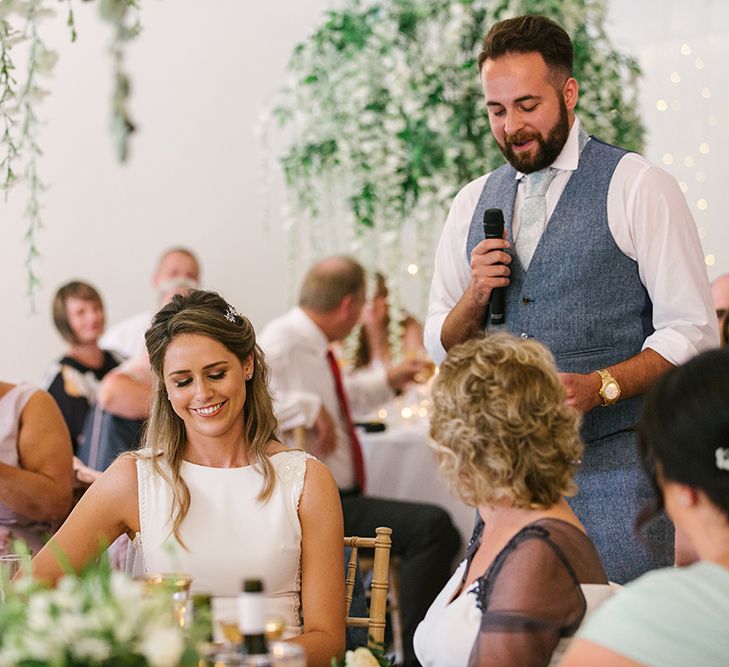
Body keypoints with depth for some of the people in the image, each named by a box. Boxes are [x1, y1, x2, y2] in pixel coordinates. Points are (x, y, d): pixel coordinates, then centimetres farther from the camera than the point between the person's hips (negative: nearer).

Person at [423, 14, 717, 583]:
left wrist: (601, 385, -20)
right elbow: (442, 347, 17)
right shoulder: (474, 202, 14)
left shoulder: (637, 187, -2)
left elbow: (692, 332, -6)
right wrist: (476, 295, -4)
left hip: (613, 467, -4)